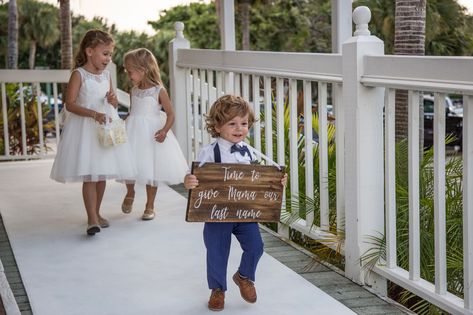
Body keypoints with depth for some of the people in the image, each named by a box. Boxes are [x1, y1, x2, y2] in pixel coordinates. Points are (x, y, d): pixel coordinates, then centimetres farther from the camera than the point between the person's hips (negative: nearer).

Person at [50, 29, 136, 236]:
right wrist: (94, 114, -26)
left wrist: (113, 100, -5)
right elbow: (70, 104, -16)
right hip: (86, 129, -6)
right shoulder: (79, 74, -9)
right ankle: (92, 219, -10)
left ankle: (96, 213, 25)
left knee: (102, 174, 11)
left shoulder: (106, 75, 9)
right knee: (89, 175, -9)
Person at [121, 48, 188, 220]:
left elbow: (170, 114, -12)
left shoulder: (159, 91, -12)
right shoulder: (134, 90, 4)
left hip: (152, 133, -4)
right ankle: (130, 193, 37)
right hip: (134, 132, 4)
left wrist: (164, 131, -27)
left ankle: (149, 206, 20)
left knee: (151, 170, 6)